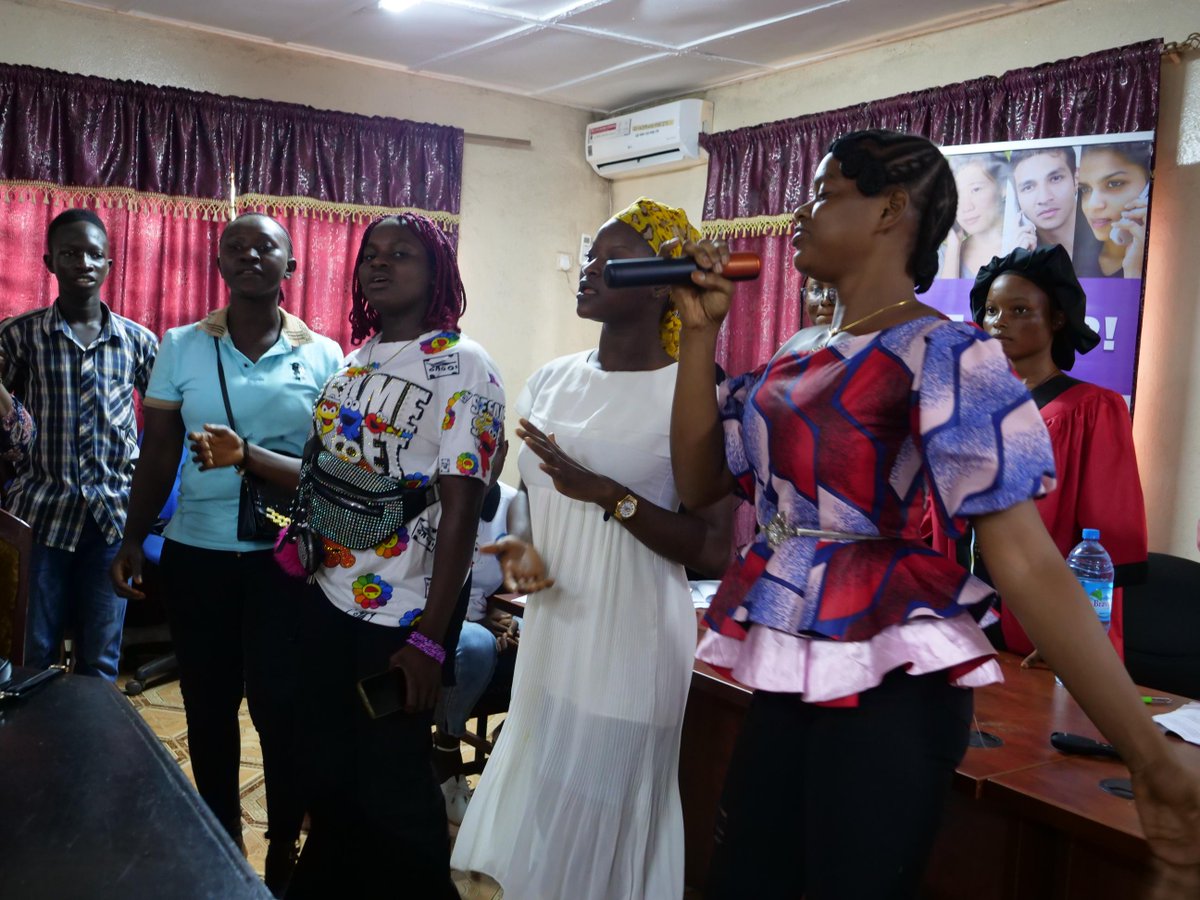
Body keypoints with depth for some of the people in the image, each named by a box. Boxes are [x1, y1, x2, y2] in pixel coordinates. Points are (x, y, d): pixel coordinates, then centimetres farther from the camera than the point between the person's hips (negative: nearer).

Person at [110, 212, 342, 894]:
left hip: (285, 557, -1)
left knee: (280, 705, 2)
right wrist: (133, 539, 1)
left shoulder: (324, 356, 0)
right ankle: (221, 840, 30)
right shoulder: (181, 347, 3)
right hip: (196, 553, 2)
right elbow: (159, 455, 6)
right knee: (208, 703, 11)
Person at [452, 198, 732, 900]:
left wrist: (607, 495, -23)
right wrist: (521, 545, -2)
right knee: (536, 826, 19)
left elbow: (713, 551, -14)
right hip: (550, 632, 6)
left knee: (597, 841, 7)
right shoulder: (551, 381, 7)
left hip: (630, 641, -6)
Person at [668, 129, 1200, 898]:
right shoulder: (801, 356, 9)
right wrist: (701, 331, 3)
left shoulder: (944, 356, -14)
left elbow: (1026, 559, -20)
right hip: (788, 676, 8)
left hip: (886, 689, -7)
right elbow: (699, 482, 9)